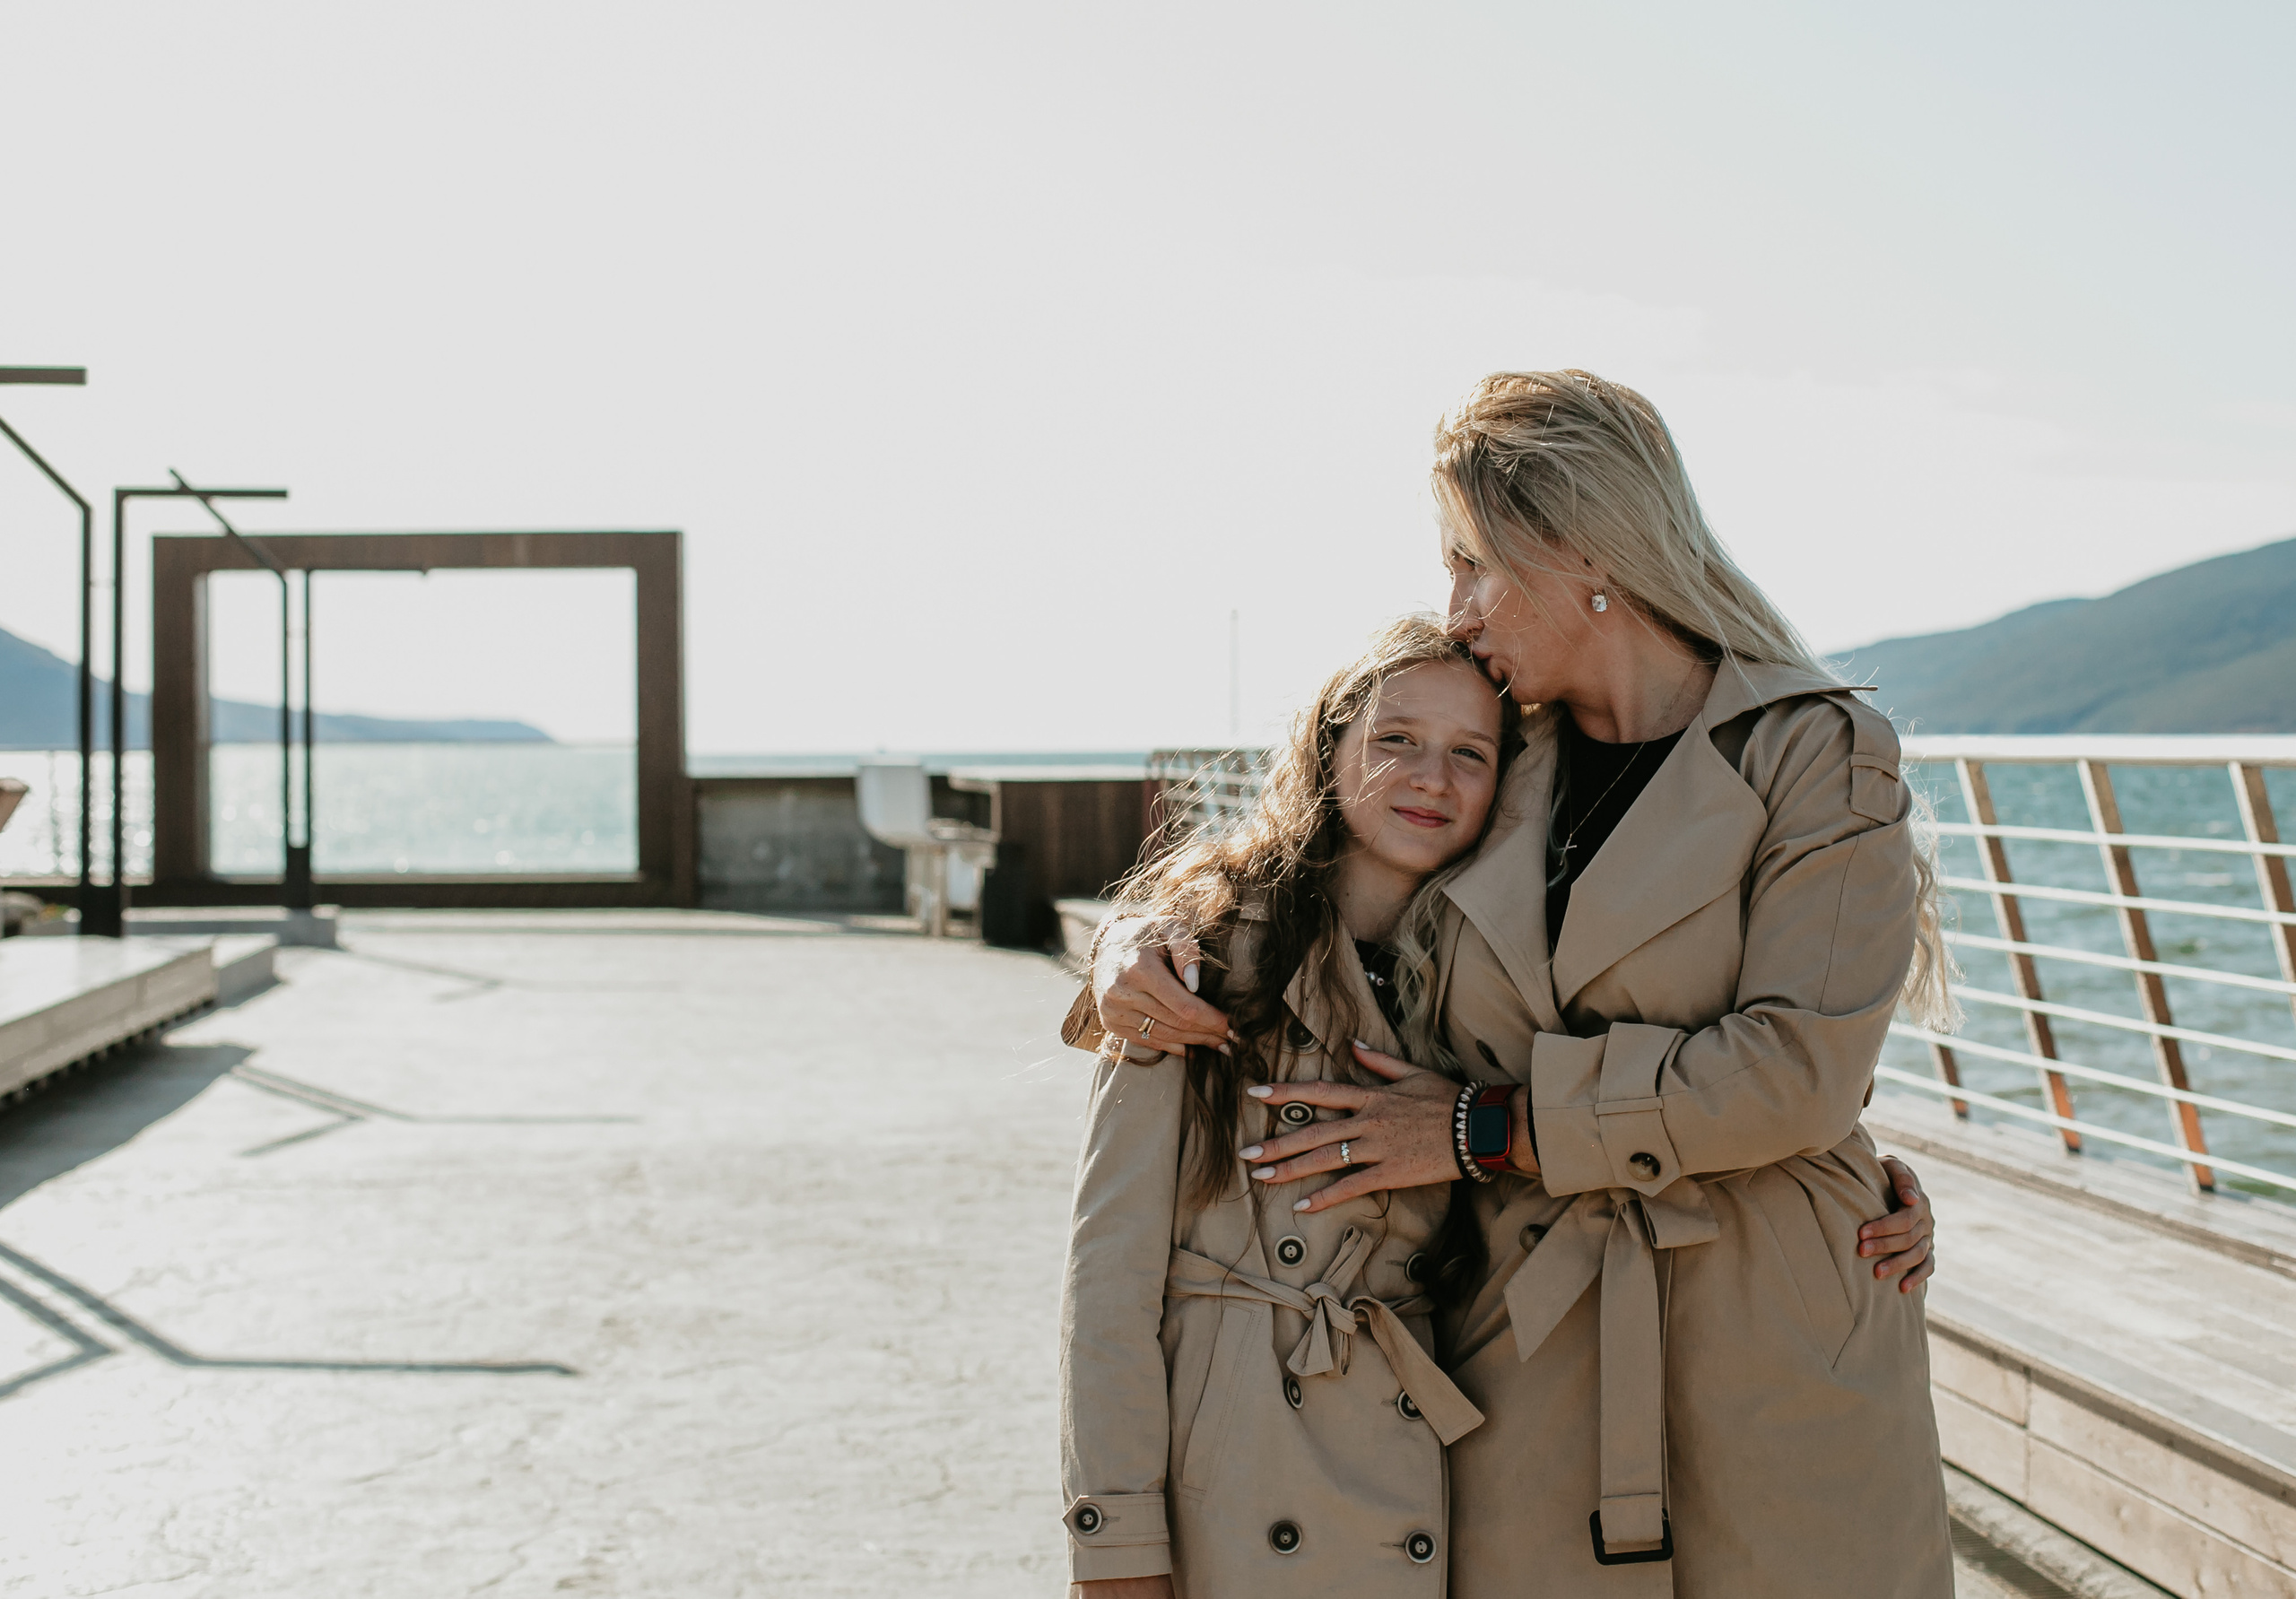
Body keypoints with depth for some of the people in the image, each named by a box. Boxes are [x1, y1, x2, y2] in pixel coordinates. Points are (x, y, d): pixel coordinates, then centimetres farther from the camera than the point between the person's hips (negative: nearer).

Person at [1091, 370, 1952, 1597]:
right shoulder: (1490, 773, 9)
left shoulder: (1817, 756, -5)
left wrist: (1492, 1127, -11)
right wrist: (1141, 944, -2)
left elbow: (1796, 1070, -15)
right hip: (1533, 1351, 3)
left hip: (1781, 1368, -3)